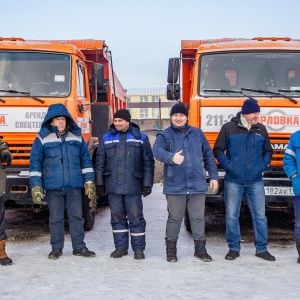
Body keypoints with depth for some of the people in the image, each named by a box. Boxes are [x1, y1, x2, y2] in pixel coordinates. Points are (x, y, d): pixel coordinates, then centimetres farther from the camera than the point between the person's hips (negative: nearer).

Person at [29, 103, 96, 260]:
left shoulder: (77, 137, 7)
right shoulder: (43, 139, 0)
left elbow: (86, 161, 11)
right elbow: (35, 163, 0)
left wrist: (89, 182, 6)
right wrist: (36, 186, -6)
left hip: (75, 186, 2)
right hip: (53, 187, -2)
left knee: (76, 217, 5)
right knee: (55, 218, 6)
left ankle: (79, 247, 15)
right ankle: (56, 248, 17)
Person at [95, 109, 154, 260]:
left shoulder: (141, 138, 4)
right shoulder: (106, 138, 8)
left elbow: (148, 163, 2)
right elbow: (100, 162, 8)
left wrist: (147, 184, -4)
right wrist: (99, 184, 3)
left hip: (133, 186, -2)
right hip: (113, 186, 2)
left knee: (136, 218, 2)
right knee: (117, 218, 8)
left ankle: (138, 248, 12)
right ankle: (121, 247, 19)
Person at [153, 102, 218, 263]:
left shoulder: (197, 133, 12)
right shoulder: (164, 135, 3)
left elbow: (208, 155, 14)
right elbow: (157, 151, -18)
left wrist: (213, 176, 8)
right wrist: (171, 157, -38)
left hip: (197, 185, 2)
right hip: (175, 186, -2)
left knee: (198, 217, 6)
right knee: (174, 218, 6)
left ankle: (200, 248, 16)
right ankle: (171, 249, 17)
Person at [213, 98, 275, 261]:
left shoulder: (261, 129, 8)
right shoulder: (229, 128, -2)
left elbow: (268, 151, 19)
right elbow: (218, 150, 3)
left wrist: (264, 165, 4)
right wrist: (227, 165, -7)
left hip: (255, 182, 2)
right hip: (233, 181, -2)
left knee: (260, 216, 4)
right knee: (232, 216, 3)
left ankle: (262, 249, 14)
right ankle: (234, 248, 15)